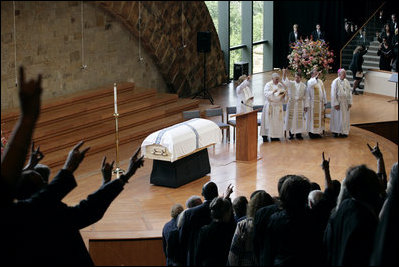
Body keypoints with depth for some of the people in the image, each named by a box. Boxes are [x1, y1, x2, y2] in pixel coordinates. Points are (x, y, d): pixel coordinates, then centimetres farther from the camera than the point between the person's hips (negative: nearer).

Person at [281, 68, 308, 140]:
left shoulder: (303, 86, 5)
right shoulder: (291, 83, 1)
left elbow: (305, 97, 6)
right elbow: (285, 81, -19)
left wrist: (305, 106, 2)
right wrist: (284, 74, -38)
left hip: (300, 104, 1)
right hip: (291, 104, -1)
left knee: (299, 119, 1)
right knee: (291, 118, 0)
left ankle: (298, 134, 8)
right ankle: (291, 134, 8)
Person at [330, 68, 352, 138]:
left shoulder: (346, 82, 6)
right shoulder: (335, 82, -11)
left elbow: (349, 93, 8)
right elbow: (333, 94, -13)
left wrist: (350, 102, 1)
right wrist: (336, 104, -17)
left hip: (345, 103, 5)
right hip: (338, 102, -5)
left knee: (345, 117, 6)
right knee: (337, 117, 1)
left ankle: (343, 132, 13)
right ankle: (336, 131, 10)